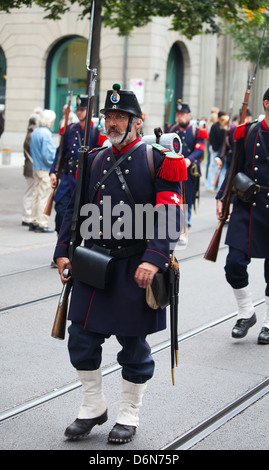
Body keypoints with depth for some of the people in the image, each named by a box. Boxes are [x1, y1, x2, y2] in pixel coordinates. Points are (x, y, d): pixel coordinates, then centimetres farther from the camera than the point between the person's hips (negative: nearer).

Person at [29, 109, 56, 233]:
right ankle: (42, 224, -2)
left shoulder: (34, 132, 11)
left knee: (36, 194, 14)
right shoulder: (46, 134, -16)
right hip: (45, 169, -9)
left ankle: (34, 221, 20)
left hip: (36, 168, 9)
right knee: (44, 196, -4)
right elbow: (47, 154, -20)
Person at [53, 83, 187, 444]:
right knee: (81, 338, 6)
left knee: (133, 345, 7)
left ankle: (129, 416, 23)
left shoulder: (156, 160, -6)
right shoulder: (94, 161, 9)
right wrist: (64, 251, 2)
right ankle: (93, 407, 26)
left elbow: (170, 216, -13)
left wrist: (154, 259, -24)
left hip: (137, 269, -5)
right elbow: (76, 209, 13)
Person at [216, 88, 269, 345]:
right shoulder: (247, 132, 2)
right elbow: (236, 169, 8)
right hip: (247, 208, 1)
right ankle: (246, 314, 16)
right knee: (235, 263, -7)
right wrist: (222, 198, 1)